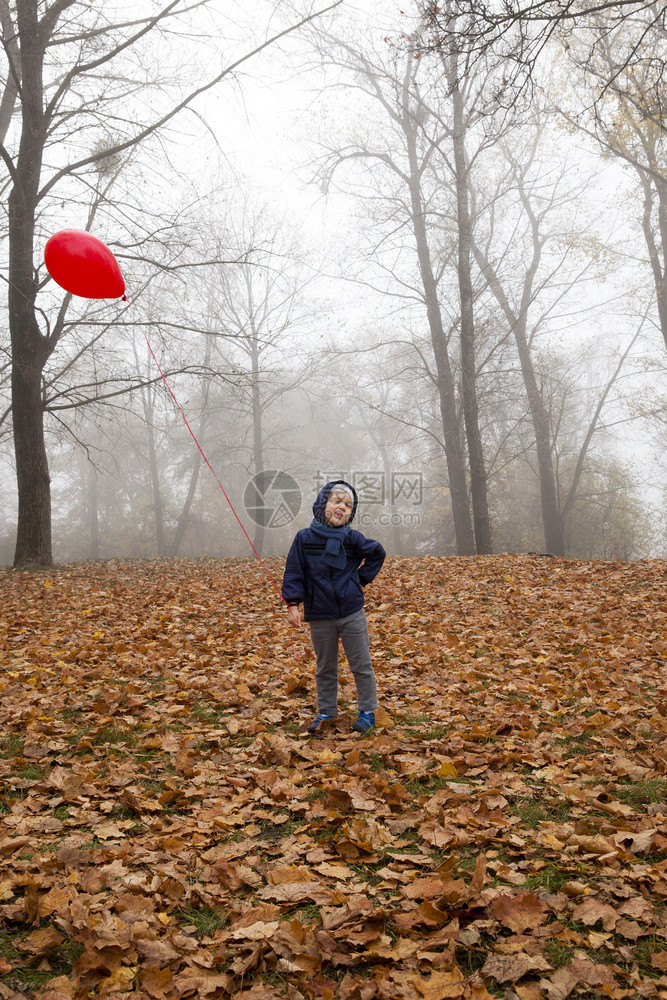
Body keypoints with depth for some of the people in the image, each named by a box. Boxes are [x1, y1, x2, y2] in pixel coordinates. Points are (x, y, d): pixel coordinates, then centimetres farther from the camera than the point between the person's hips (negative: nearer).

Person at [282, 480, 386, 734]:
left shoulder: (352, 539, -3)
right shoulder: (305, 538, -5)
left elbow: (378, 553, 12)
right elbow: (294, 572, -3)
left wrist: (362, 577, 4)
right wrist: (292, 603, -10)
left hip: (352, 613, 0)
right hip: (319, 617, 0)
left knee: (361, 665, 8)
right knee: (325, 668, 14)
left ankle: (368, 711, 23)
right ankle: (326, 712, 29)